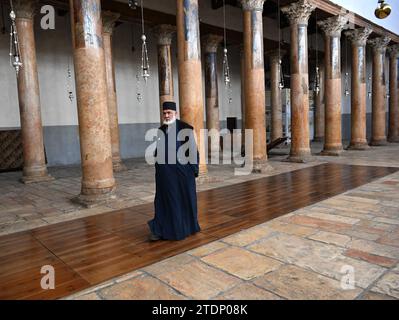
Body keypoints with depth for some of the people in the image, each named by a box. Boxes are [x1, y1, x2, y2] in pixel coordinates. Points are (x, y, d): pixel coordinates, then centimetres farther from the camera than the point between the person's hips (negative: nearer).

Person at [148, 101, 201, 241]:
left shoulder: (185, 128, -9)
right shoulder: (161, 130, 7)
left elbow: (193, 149, -8)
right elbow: (158, 151, 14)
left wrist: (194, 170, -9)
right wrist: (158, 169, 13)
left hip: (182, 170, -4)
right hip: (164, 172, 4)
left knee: (184, 198, 8)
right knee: (164, 200, 5)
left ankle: (187, 227, 25)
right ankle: (160, 230, 13)